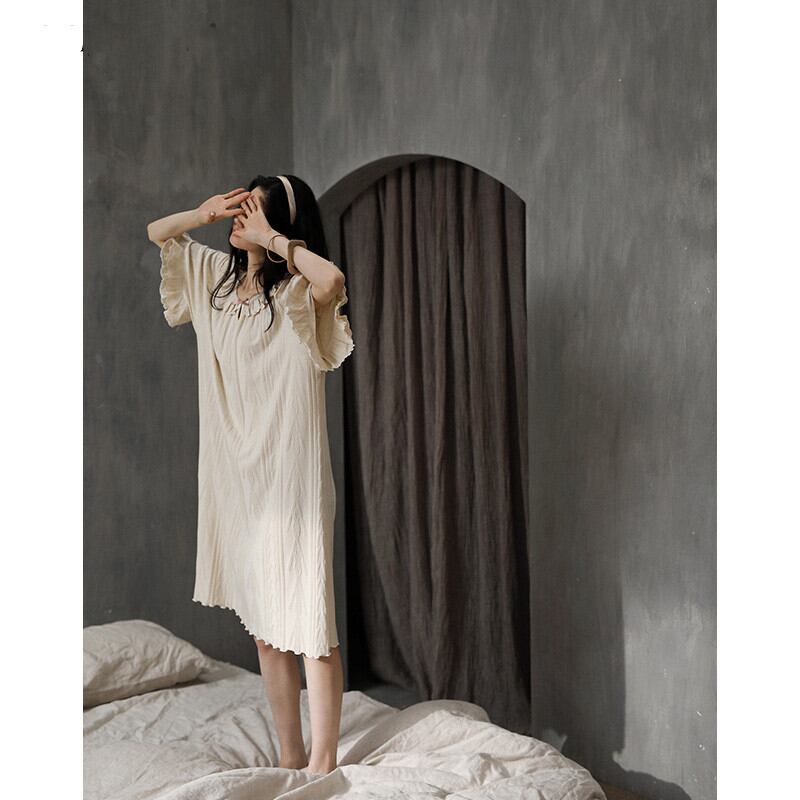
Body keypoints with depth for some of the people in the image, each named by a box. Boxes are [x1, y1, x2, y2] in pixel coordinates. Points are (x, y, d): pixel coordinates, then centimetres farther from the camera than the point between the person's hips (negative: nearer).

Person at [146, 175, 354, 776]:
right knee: (263, 628, 14)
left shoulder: (296, 291, -10)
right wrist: (208, 211, 5)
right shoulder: (216, 275, 11)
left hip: (289, 478, -7)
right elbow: (157, 232, 24)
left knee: (309, 626, -3)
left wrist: (272, 237, -18)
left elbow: (332, 281, -34)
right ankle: (290, 757, 27)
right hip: (235, 476, 7)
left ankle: (323, 767, 9)